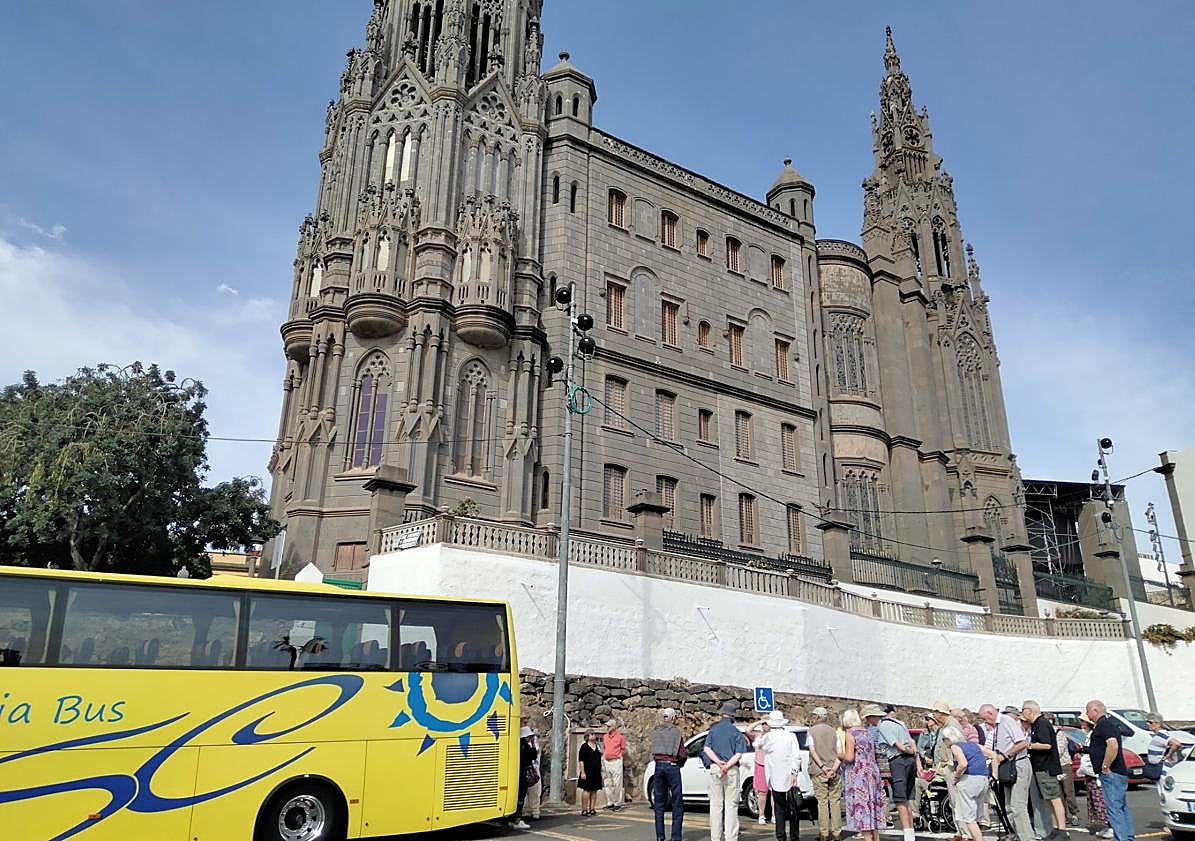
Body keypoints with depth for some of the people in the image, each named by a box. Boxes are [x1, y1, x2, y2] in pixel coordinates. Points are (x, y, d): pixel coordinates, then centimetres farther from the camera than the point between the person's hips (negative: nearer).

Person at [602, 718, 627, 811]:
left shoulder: (620, 736, -5)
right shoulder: (605, 737, 12)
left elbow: (623, 750, 0)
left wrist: (618, 756, -6)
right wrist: (604, 755, 9)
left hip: (616, 762, -6)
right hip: (606, 762, 6)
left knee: (617, 783, -5)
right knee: (607, 784, 9)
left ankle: (618, 804, 1)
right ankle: (610, 803, 18)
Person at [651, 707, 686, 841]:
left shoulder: (654, 732, 7)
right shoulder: (676, 731, -6)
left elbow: (652, 752, 5)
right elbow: (682, 755, -6)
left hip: (658, 766, 4)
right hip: (672, 766, -4)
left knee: (659, 804, 12)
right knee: (677, 803, 4)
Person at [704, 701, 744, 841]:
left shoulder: (713, 729, 6)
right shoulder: (736, 732, 0)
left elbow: (707, 749, -4)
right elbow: (739, 754, -9)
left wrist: (718, 762, -12)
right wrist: (727, 765, -14)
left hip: (714, 769, 2)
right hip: (732, 771, -2)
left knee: (715, 804, 6)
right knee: (731, 805, 3)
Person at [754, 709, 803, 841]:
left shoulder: (767, 737, -3)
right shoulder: (791, 736, -4)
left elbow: (757, 745, 17)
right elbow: (796, 756, -12)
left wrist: (763, 732, 17)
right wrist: (794, 772, -12)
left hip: (775, 779, 0)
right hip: (789, 777, 0)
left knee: (779, 808, 7)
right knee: (794, 808, 11)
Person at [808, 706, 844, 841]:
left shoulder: (811, 731, 2)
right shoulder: (833, 731, 10)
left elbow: (812, 751, -9)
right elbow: (839, 753, 1)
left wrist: (822, 766, -14)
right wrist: (834, 769, -7)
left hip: (819, 771, -3)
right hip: (834, 771, 3)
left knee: (822, 802, 0)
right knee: (835, 801, 6)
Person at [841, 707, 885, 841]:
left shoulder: (849, 733, -9)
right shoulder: (867, 732, 12)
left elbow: (849, 758, -16)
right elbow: (872, 753, 16)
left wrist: (840, 755, 4)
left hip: (858, 776, -8)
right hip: (872, 773, 8)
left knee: (861, 809, -4)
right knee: (873, 808, 13)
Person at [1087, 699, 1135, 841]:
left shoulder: (1104, 724, -15)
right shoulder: (1110, 721, 16)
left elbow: (1113, 746, -29)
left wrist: (1105, 766, -21)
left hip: (1111, 774, -11)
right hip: (1120, 772, 11)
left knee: (1114, 808, -9)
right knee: (1121, 807, 16)